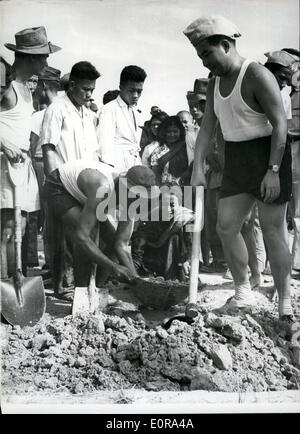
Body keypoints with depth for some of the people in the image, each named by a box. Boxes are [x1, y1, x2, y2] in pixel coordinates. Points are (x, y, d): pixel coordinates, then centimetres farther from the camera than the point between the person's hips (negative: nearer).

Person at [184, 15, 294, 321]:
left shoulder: (257, 76, -13)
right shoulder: (215, 83, 10)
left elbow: (279, 124, -17)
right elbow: (206, 127, 8)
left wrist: (273, 171, -23)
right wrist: (197, 168, -1)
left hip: (267, 155, -7)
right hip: (236, 160, 7)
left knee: (273, 232, -4)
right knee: (225, 226, 3)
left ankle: (285, 303, 9)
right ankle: (243, 292, 18)